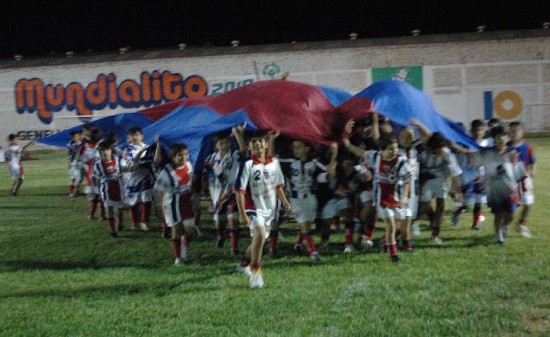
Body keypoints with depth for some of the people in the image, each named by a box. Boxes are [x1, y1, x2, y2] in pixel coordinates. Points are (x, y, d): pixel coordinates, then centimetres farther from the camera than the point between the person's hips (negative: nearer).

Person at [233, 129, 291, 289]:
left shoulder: (274, 162, 2)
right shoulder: (247, 165, -14)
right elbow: (239, 190, -15)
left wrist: (284, 201, 11)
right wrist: (242, 213, -20)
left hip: (270, 208, 6)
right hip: (254, 207, -6)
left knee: (259, 238, 18)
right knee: (260, 235, -27)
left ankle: (245, 263, 44)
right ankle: (256, 273, -15)